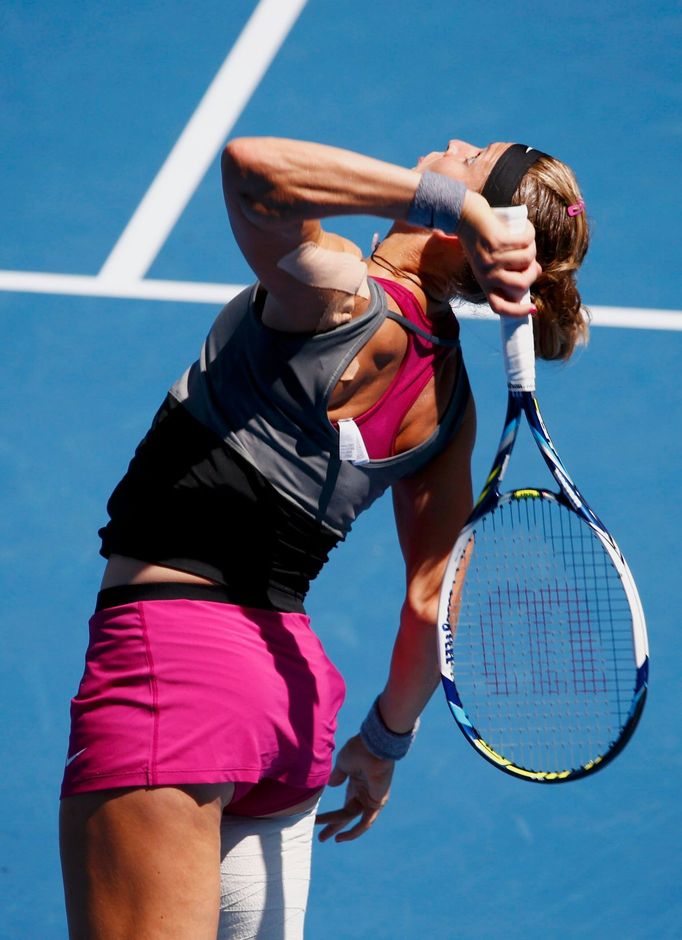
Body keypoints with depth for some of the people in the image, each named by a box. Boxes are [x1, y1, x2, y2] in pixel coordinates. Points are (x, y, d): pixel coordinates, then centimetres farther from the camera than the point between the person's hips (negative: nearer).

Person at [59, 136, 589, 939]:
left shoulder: (340, 291, -15)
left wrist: (453, 202, -25)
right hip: (286, 674, 8)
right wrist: (385, 743, 24)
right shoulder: (445, 398, 5)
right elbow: (431, 608, 9)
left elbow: (254, 166, -34)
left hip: (168, 641, -7)